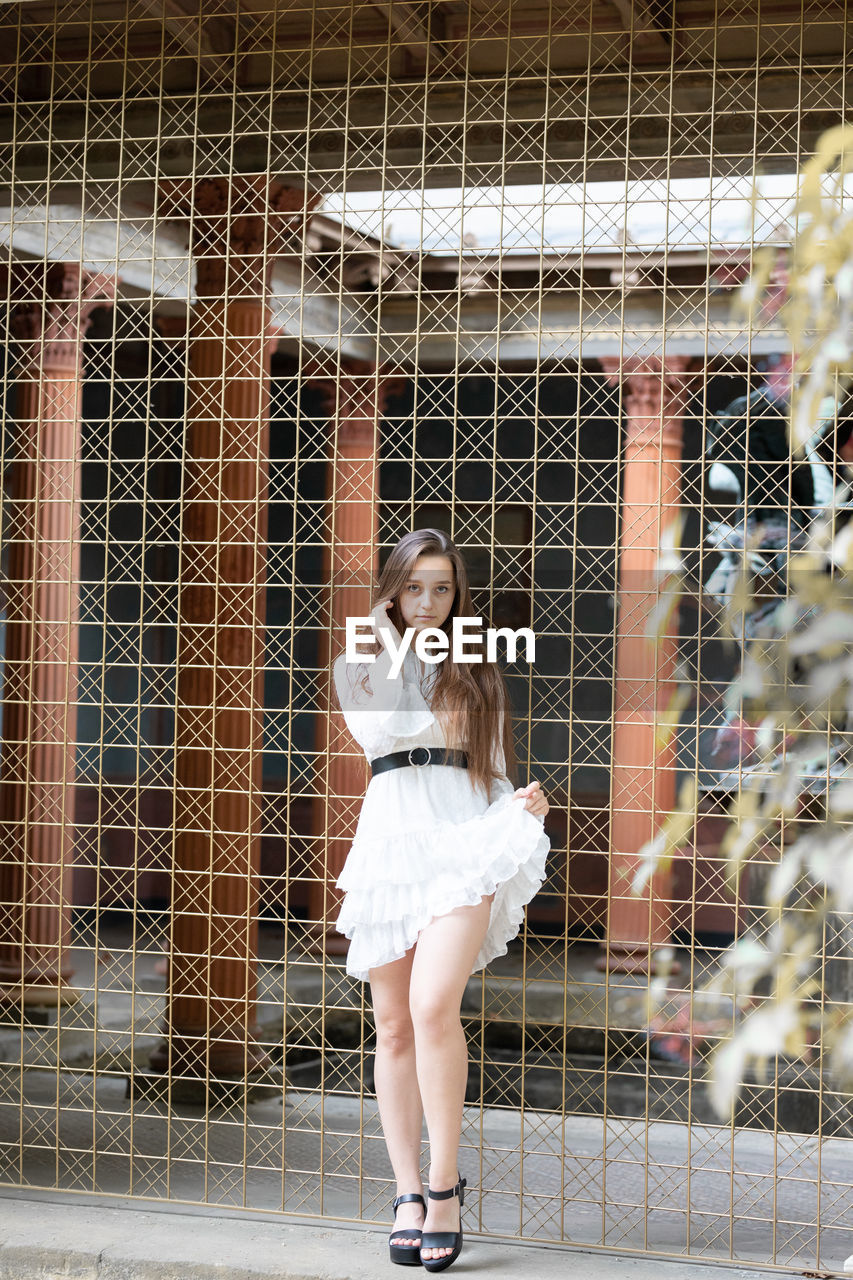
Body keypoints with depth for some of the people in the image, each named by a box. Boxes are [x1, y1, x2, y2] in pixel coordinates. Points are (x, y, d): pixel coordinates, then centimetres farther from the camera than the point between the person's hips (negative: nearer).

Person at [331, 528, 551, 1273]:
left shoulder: (478, 674, 17)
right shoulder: (357, 665, 13)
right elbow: (381, 731, -6)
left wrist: (521, 805, -2)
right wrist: (391, 644, 0)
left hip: (466, 843, -1)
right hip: (390, 841, 1)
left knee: (433, 1006, -20)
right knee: (394, 1025, 2)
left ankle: (446, 1183, -10)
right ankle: (409, 1193, 8)